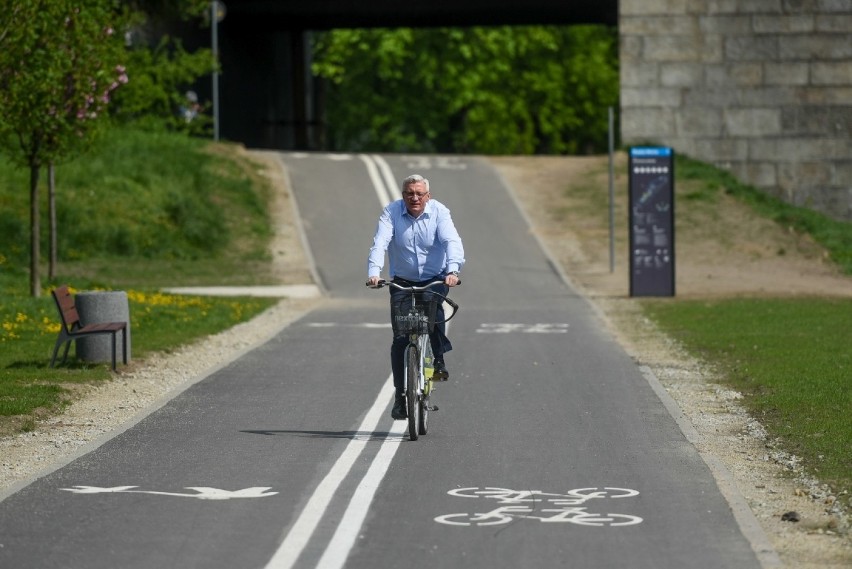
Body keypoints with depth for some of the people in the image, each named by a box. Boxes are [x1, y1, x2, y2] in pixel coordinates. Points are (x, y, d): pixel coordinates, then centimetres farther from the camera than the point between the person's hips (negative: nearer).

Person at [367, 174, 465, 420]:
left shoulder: (439, 212, -10)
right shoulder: (391, 213, -9)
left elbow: (452, 241, -24)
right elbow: (380, 243, -22)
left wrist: (452, 270, -42)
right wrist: (374, 271, -40)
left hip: (435, 279, -1)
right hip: (402, 282, 1)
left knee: (434, 307, -34)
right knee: (400, 338, -6)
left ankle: (439, 360, -16)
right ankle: (400, 395, 2)